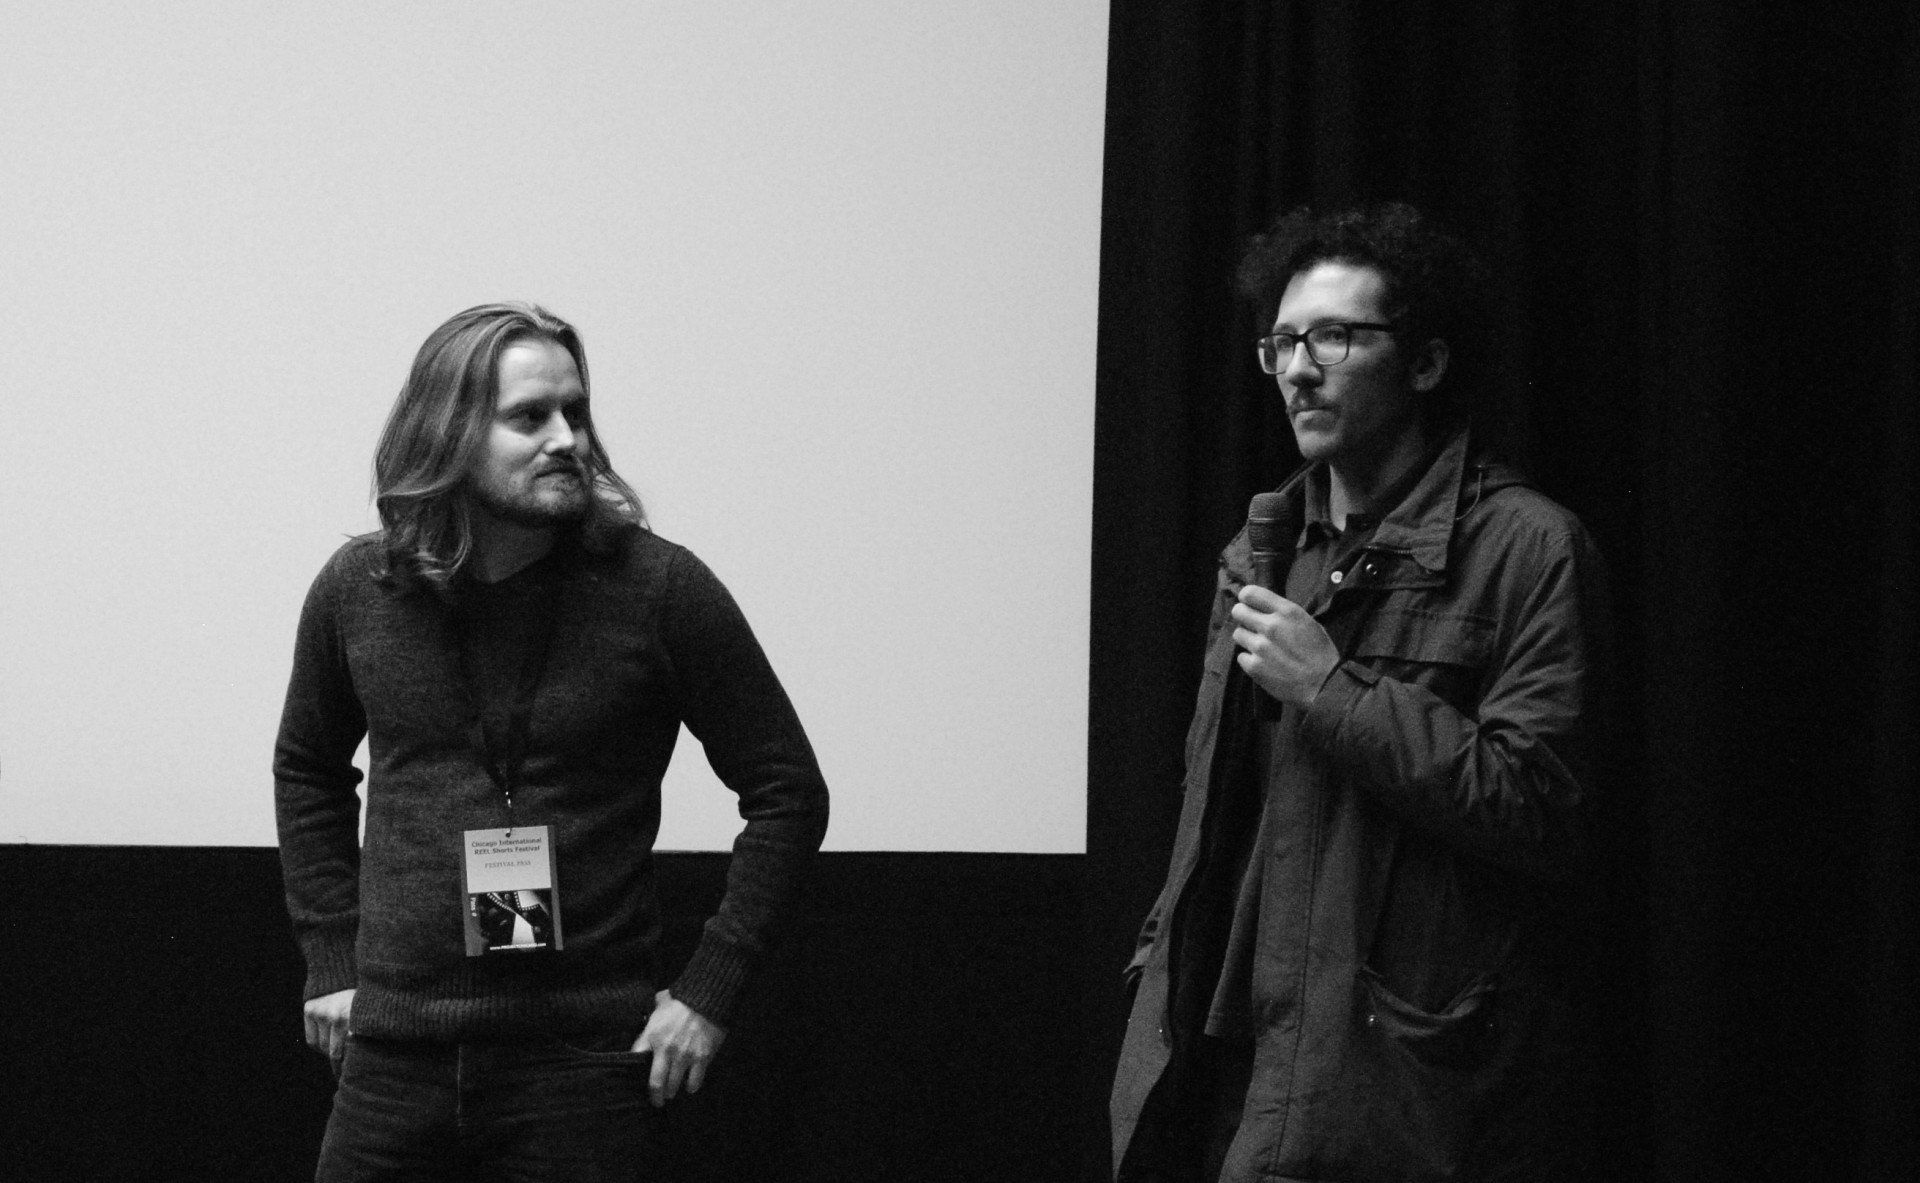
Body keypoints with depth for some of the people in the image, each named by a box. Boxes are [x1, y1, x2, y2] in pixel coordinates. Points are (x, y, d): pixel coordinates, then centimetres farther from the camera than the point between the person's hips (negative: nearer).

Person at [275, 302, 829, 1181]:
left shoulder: (659, 590, -6)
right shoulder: (358, 590, 3)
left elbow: (787, 792, 1)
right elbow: (308, 769, 22)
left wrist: (710, 986, -4)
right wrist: (331, 958, 14)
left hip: (588, 1063, -2)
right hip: (394, 1058, 2)